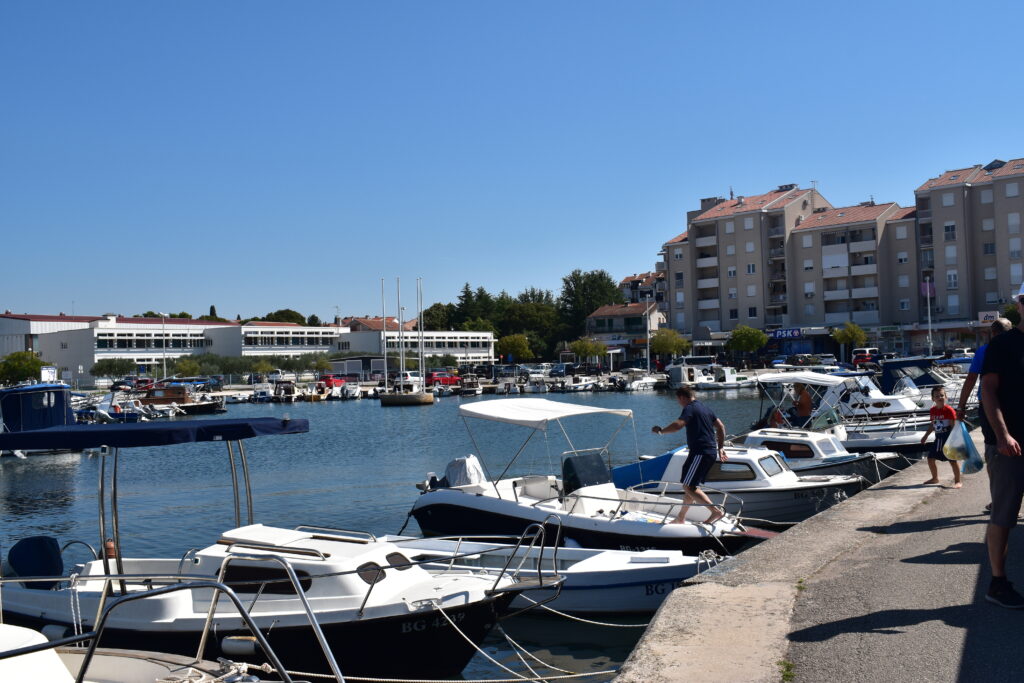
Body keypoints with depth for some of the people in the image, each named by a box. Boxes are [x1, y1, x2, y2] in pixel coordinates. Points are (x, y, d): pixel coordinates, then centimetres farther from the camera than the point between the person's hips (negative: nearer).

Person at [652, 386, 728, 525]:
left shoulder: (690, 408, -9)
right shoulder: (705, 408, 19)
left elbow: (677, 425, -25)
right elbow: (721, 427, 22)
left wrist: (660, 430, -10)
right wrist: (720, 447, 24)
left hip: (700, 452, -10)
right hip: (711, 452, 10)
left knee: (688, 487, -8)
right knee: (690, 486, 17)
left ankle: (716, 512, -15)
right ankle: (681, 518, 26)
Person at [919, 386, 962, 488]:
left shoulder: (949, 410, -14)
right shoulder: (932, 411, 5)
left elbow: (953, 425, -14)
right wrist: (926, 436, 21)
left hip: (948, 438, -7)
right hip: (938, 438, 7)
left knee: (953, 460, -4)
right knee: (931, 458, 10)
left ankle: (958, 481, 9)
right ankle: (935, 478, 29)